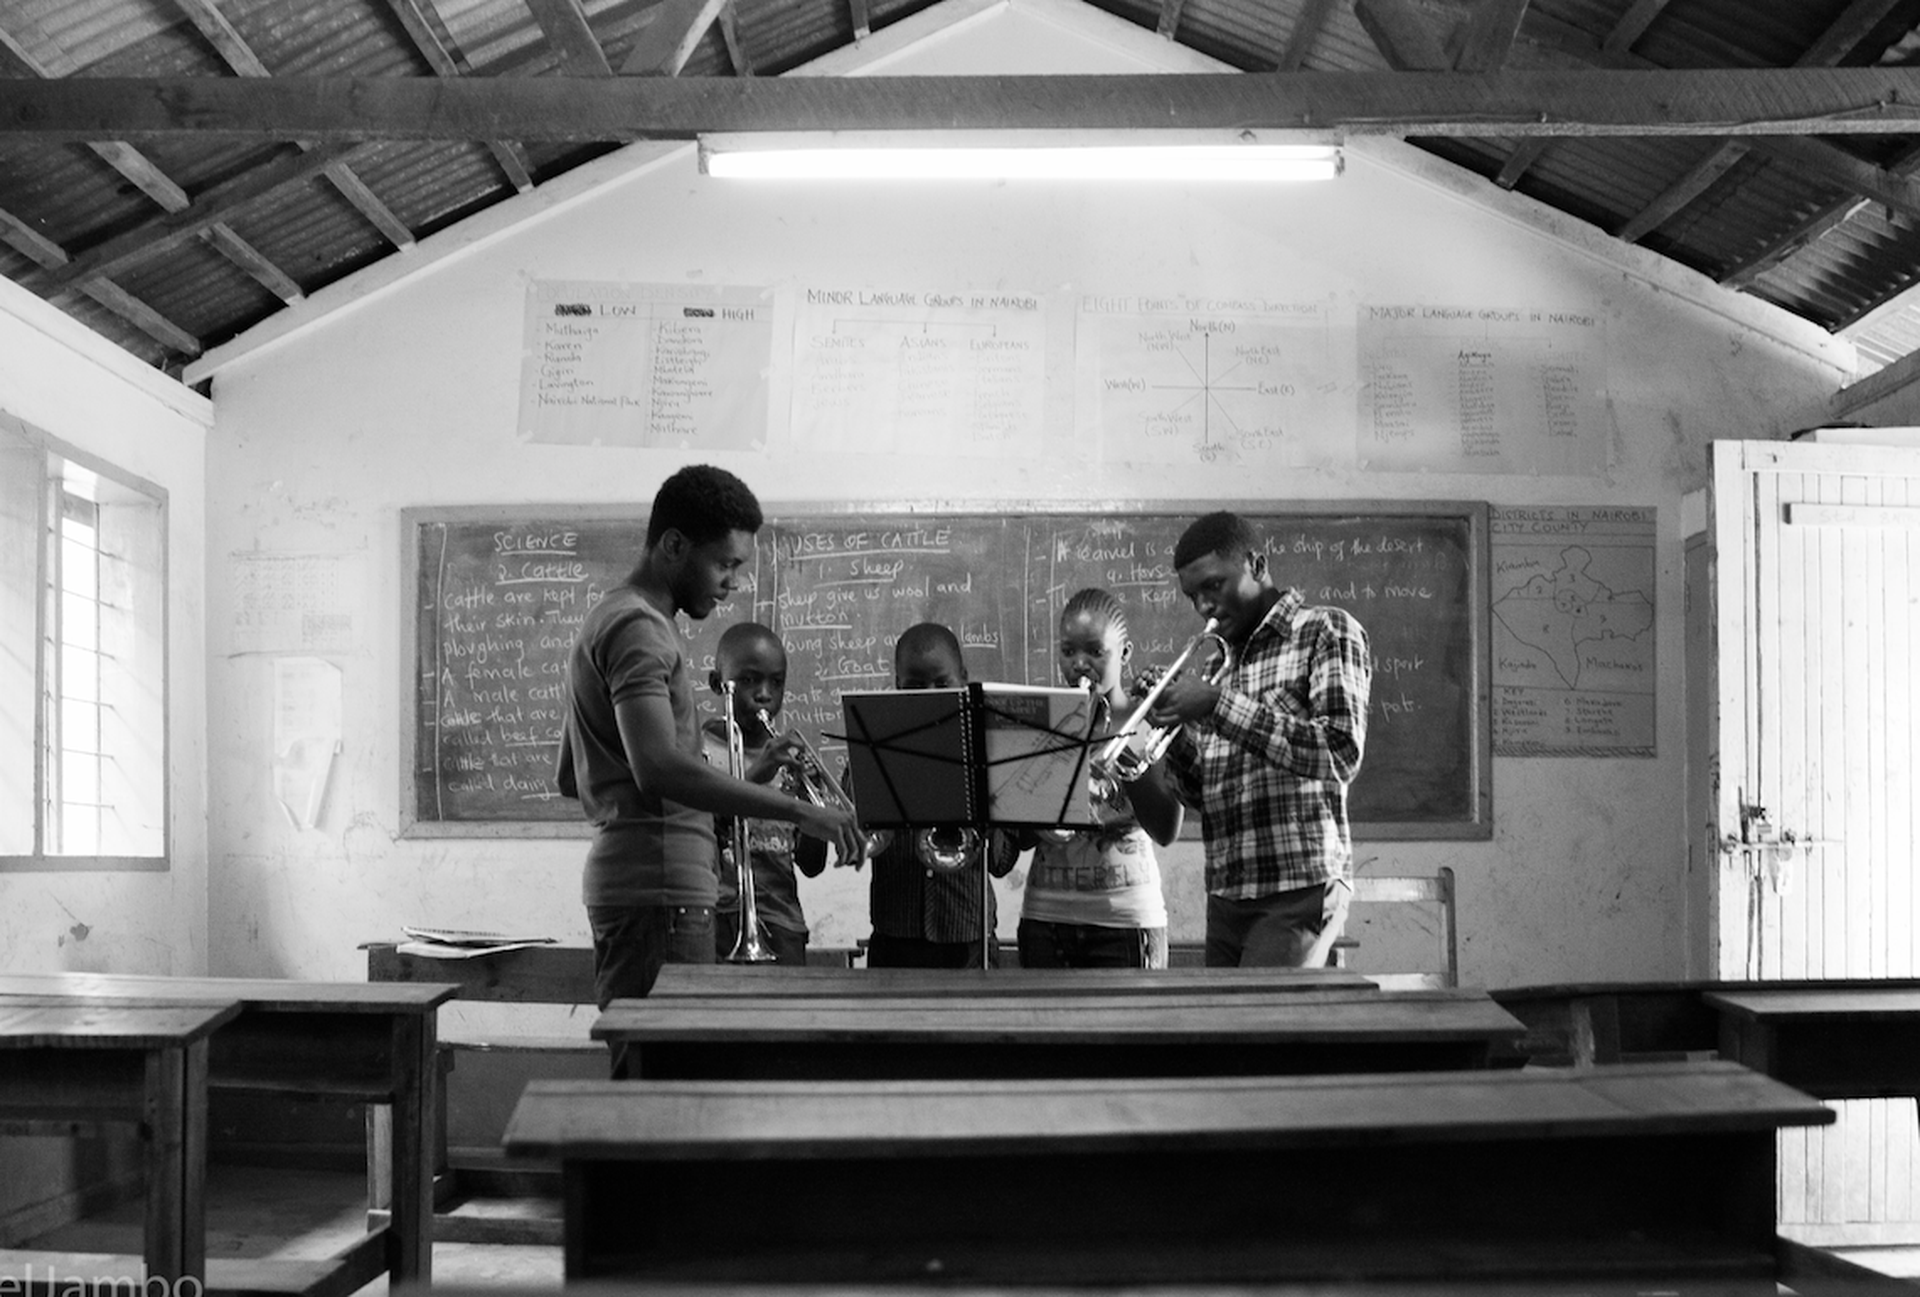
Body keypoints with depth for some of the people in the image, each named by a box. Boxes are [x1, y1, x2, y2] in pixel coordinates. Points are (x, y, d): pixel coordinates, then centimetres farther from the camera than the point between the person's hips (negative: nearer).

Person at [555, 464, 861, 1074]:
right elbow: (659, 767, -25)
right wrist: (797, 810, -25)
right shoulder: (638, 627, -10)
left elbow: (568, 776, 28)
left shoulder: (610, 618, 22)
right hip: (658, 886, -10)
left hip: (627, 880, 10)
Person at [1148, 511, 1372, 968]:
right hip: (1226, 898, 6)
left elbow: (1342, 754, -16)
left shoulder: (1327, 632, 0)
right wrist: (1173, 727, -1)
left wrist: (1219, 705, -16)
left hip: (1298, 892, -6)